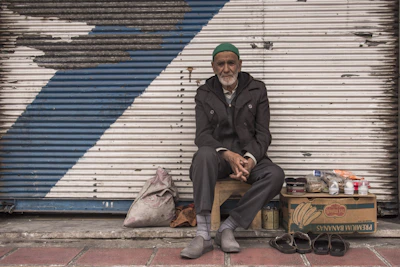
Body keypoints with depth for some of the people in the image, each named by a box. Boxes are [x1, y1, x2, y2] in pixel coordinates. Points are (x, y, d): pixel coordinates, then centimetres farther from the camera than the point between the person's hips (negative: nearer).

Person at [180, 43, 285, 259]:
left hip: (248, 156, 1)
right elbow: (202, 135, -5)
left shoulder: (257, 90, 4)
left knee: (276, 175, -30)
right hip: (218, 156, -1)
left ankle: (227, 227, -21)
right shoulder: (204, 94, 4)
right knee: (204, 155, -37)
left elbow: (263, 134, -1)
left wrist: (250, 159, -22)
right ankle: (203, 235, -34)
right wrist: (228, 155, -25)